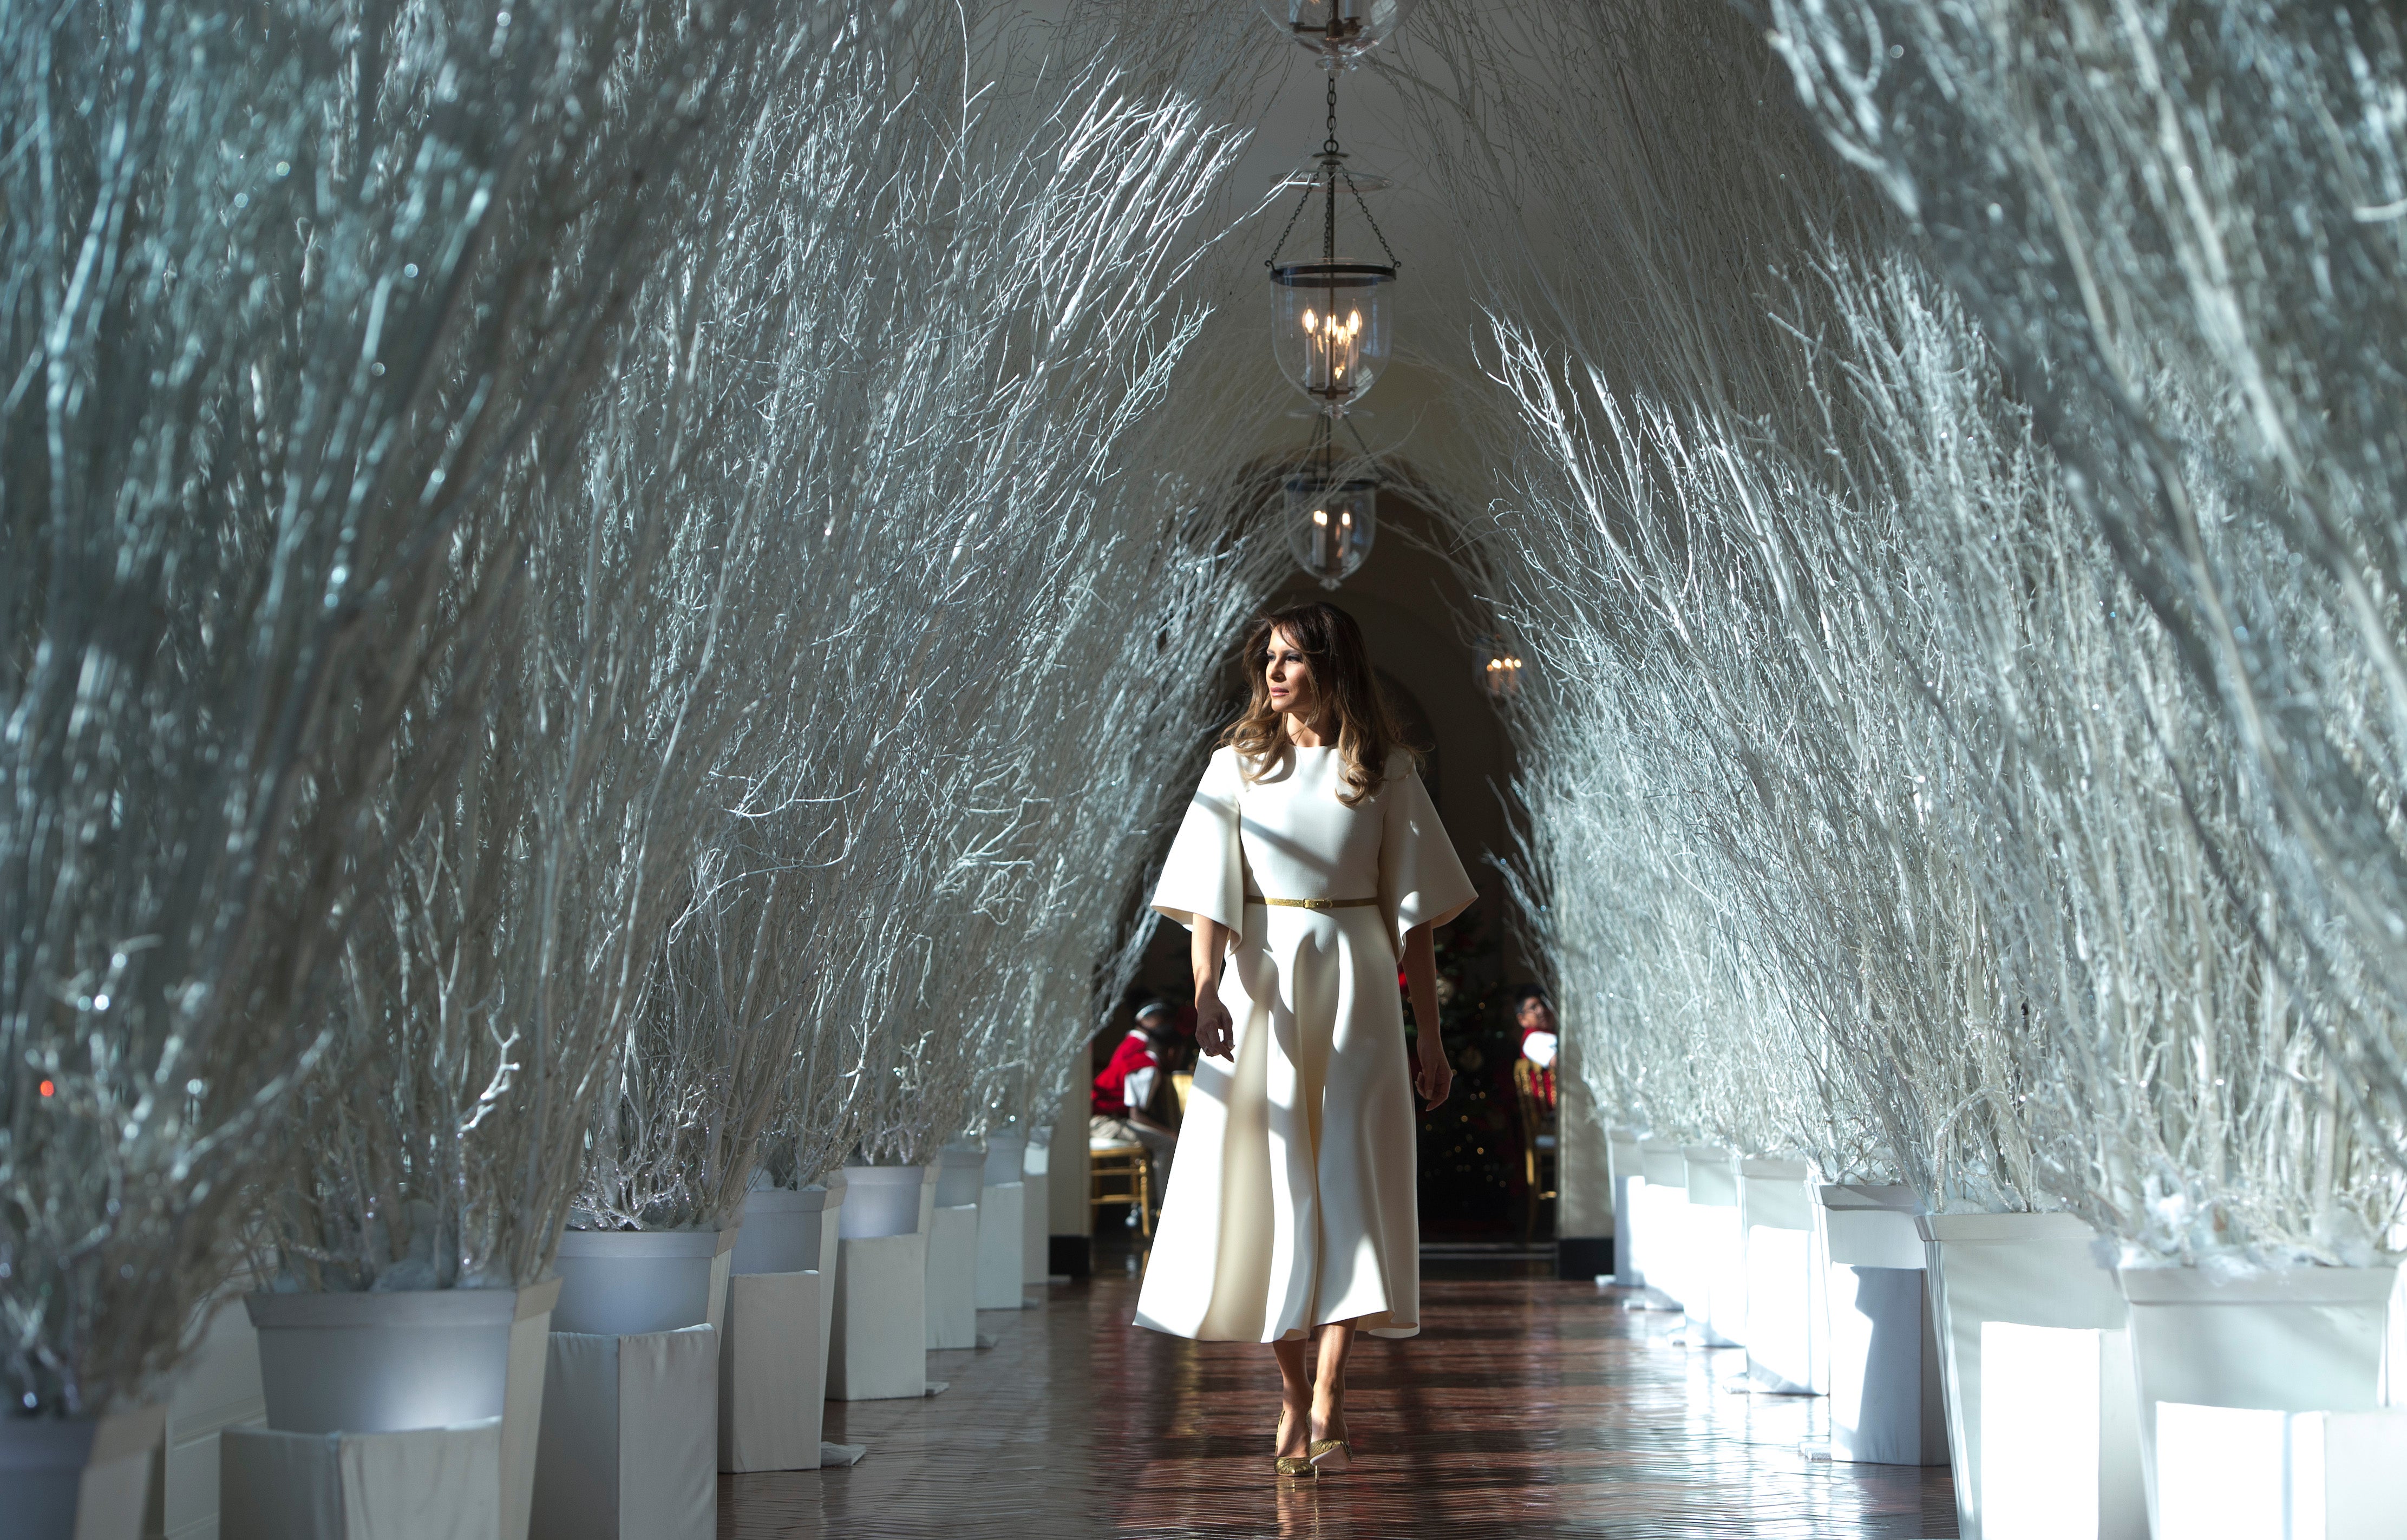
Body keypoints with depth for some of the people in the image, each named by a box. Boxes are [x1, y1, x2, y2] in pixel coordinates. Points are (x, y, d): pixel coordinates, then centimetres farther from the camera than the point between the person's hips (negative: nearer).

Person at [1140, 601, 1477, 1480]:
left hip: (1353, 988, -1)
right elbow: (1209, 897, -4)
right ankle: (1292, 1395, 15)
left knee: (1346, 1182, -10)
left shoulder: (1385, 773, 5)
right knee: (1267, 1186, 2)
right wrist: (1206, 990, -21)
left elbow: (1414, 915, 7)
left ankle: (1326, 1410, -13)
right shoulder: (1238, 766, 6)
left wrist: (1431, 1040, 5)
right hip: (1260, 987, 1)